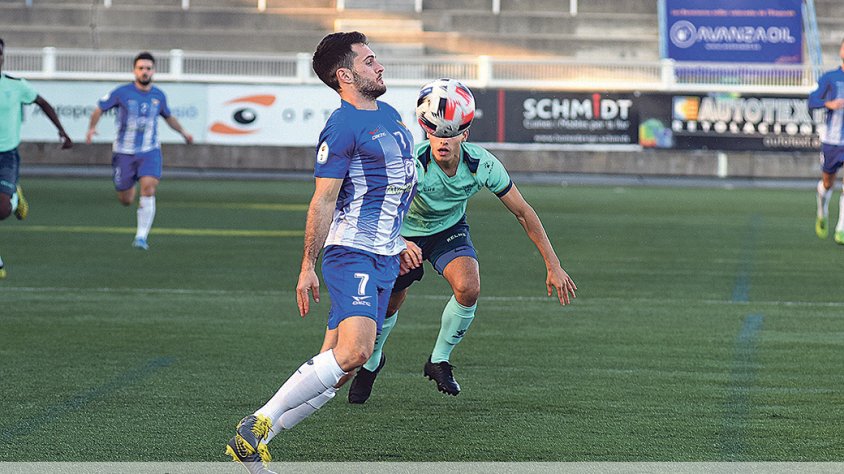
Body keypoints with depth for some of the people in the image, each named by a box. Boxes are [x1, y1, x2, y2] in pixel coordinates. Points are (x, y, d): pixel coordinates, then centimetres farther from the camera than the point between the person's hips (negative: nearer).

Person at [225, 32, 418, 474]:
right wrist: (307, 267, -13)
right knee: (353, 351, -24)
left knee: (337, 364, 1)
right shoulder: (342, 127, -12)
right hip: (352, 253, -9)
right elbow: (323, 200, -13)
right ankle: (256, 425, -16)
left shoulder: (389, 115, 17)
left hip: (384, 258, 9)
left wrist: (398, 243, 30)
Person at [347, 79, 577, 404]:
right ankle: (371, 363, 42)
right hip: (406, 234, -1)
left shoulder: (483, 164, -27)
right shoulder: (411, 163, -36)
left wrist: (553, 266, -14)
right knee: (389, 306, 7)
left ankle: (439, 360, 1)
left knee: (468, 288, -25)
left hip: (450, 230, 2)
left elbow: (523, 212, -16)